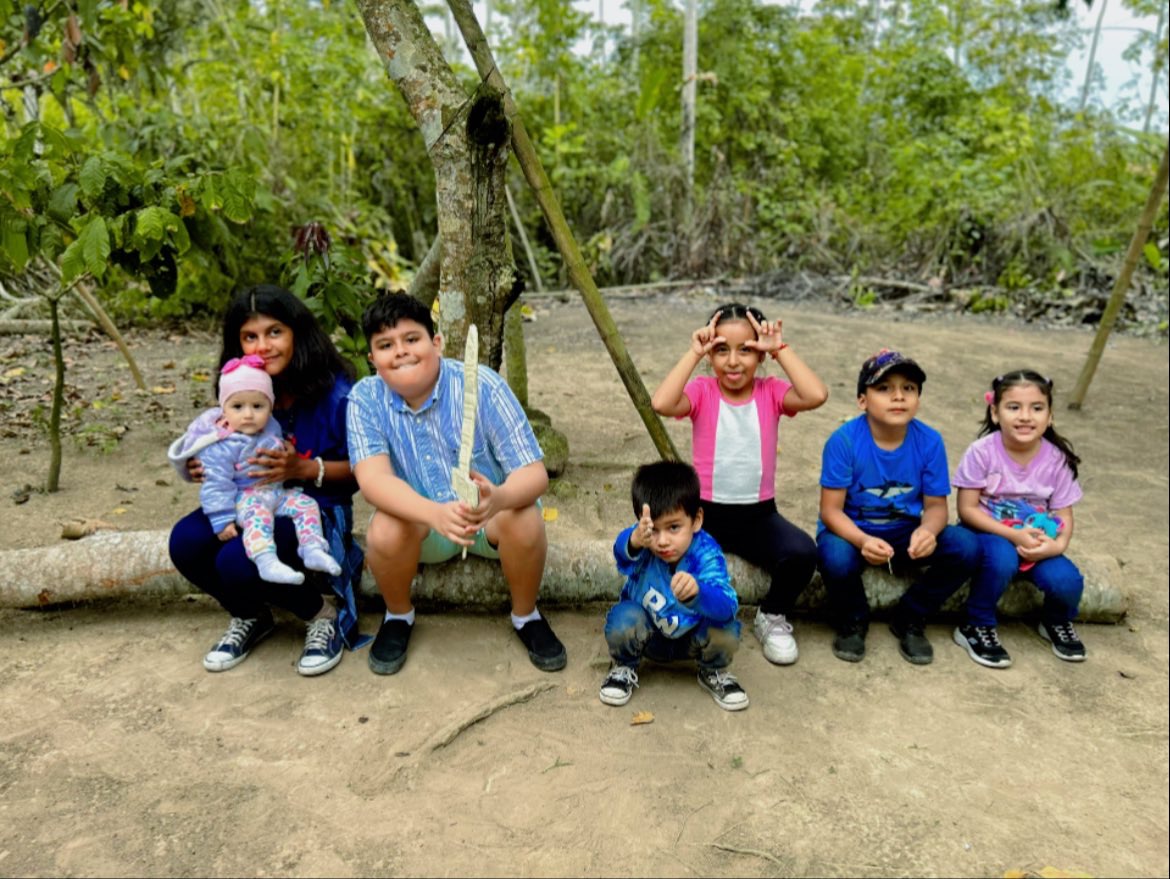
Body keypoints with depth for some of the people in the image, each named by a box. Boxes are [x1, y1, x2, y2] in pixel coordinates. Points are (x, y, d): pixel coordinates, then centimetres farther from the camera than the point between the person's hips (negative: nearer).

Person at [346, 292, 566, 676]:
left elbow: (534, 472, -25)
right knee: (386, 528, -30)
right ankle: (398, 616, 3)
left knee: (524, 519, -32)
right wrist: (436, 513, -49)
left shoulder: (482, 385, -21)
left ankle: (526, 616, -1)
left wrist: (498, 498, -49)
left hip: (491, 516, -1)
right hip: (419, 520, 1)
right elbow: (373, 479, -29)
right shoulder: (366, 398, -15)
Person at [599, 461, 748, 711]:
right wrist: (635, 541, -79)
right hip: (647, 631, 0)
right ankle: (624, 668, 3)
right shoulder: (639, 544, -28)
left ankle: (713, 672, 7)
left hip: (692, 637, 0)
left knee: (727, 629, -29)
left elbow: (728, 607, -44)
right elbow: (622, 548, -54)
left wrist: (696, 592, -65)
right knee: (623, 618, -31)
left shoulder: (706, 553, -30)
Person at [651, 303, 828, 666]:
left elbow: (816, 395, -22)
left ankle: (773, 617, 8)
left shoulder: (770, 391, 0)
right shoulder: (702, 391, -4)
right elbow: (661, 404, -27)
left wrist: (781, 349, -16)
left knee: (802, 553, -26)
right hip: (705, 512, -1)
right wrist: (693, 353, -20)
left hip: (759, 514, 1)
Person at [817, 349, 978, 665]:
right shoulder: (844, 440, -20)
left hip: (905, 533, 4)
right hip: (852, 531, -3)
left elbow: (936, 505, -5)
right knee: (836, 559, -36)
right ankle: (852, 622, 1)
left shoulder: (929, 441, -11)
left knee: (966, 547, -20)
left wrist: (927, 531, -29)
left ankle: (909, 620, 6)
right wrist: (862, 540, -38)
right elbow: (831, 510, -18)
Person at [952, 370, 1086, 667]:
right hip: (987, 533, -3)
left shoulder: (1057, 460, -9)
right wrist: (1013, 534, -25)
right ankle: (976, 627, -9)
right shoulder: (982, 452, -19)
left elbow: (1064, 515, -3)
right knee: (1001, 558, -35)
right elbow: (967, 509, -16)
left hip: (1036, 540, 3)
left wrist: (1058, 544, -24)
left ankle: (1056, 621, 17)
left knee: (1067, 582, -21)